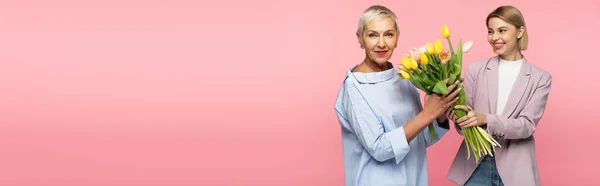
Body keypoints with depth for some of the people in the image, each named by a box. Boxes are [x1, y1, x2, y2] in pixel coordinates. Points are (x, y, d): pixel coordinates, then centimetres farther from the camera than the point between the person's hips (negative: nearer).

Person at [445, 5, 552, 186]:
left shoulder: (540, 78, 1)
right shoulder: (475, 70, 2)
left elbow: (527, 126, -10)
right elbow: (466, 120, 2)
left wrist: (485, 119, -25)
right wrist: (458, 117, -21)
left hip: (515, 169, -1)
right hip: (475, 166, 1)